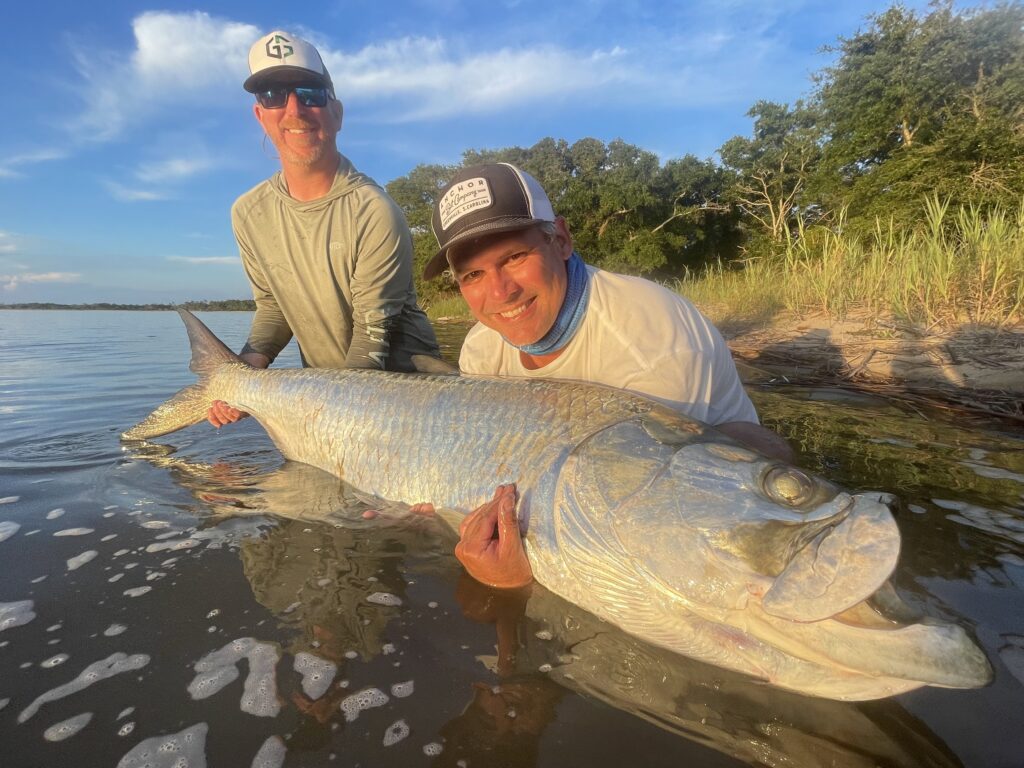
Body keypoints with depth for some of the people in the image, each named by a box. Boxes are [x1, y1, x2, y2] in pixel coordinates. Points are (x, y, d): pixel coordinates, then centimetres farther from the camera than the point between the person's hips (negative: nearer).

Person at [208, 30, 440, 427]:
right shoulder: (249, 214, -2)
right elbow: (273, 305, 8)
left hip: (403, 380, -4)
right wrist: (248, 364, -10)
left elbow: (372, 333, -20)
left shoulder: (374, 212, -21)